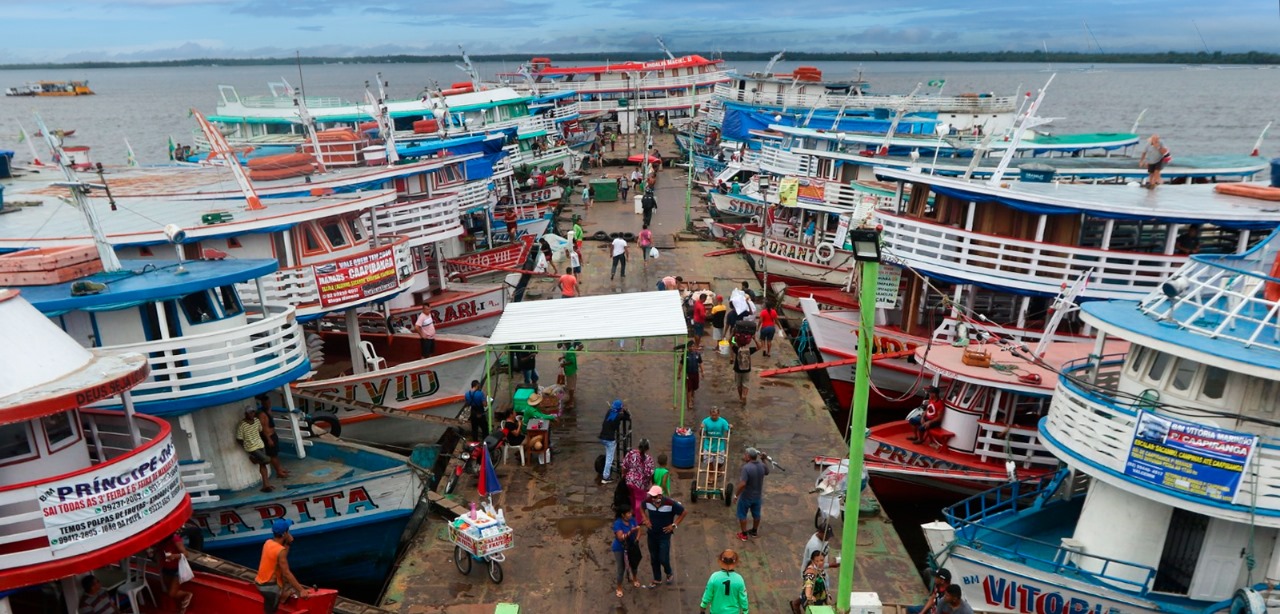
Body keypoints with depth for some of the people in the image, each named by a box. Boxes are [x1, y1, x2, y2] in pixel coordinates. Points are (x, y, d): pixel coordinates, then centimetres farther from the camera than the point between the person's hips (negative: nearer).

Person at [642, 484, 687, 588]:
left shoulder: (670, 503, -26)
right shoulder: (648, 501, -17)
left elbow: (684, 512, -13)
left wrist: (674, 525, -12)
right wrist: (646, 519, -2)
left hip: (664, 535, -3)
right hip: (652, 534, 3)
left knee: (663, 559, -1)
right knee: (653, 558, 14)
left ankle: (669, 573, 32)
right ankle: (657, 579, 34)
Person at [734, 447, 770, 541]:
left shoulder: (746, 467, -30)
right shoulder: (762, 465, -11)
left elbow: (742, 484, -34)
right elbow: (767, 472, 14)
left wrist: (736, 494, -20)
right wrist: (763, 460, 5)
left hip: (746, 497, -6)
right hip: (757, 496, 6)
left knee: (742, 514, 15)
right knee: (756, 514, 23)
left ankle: (744, 534, 25)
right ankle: (754, 532, 42)